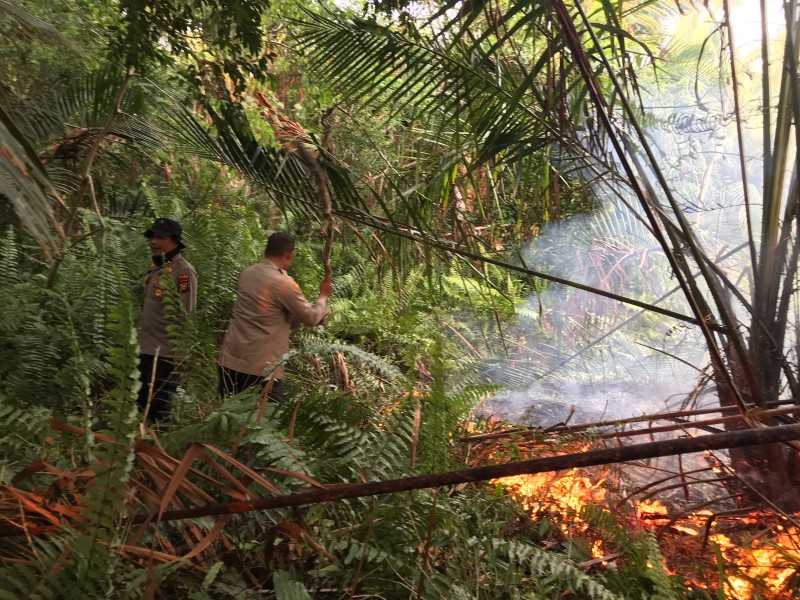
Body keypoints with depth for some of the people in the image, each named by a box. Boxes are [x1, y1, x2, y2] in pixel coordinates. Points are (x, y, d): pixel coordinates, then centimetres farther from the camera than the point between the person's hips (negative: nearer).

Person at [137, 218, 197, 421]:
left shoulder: (184, 272, -15)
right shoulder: (155, 267, 10)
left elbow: (186, 318, -18)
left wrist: (180, 356, -19)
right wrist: (141, 341, 19)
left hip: (166, 354, -8)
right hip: (146, 350, 8)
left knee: (157, 410, 0)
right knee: (141, 405, 16)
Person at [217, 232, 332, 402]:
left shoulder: (247, 273, 6)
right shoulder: (283, 283, -16)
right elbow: (311, 318, -6)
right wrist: (323, 296, 10)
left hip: (229, 360, 7)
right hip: (261, 367, -7)